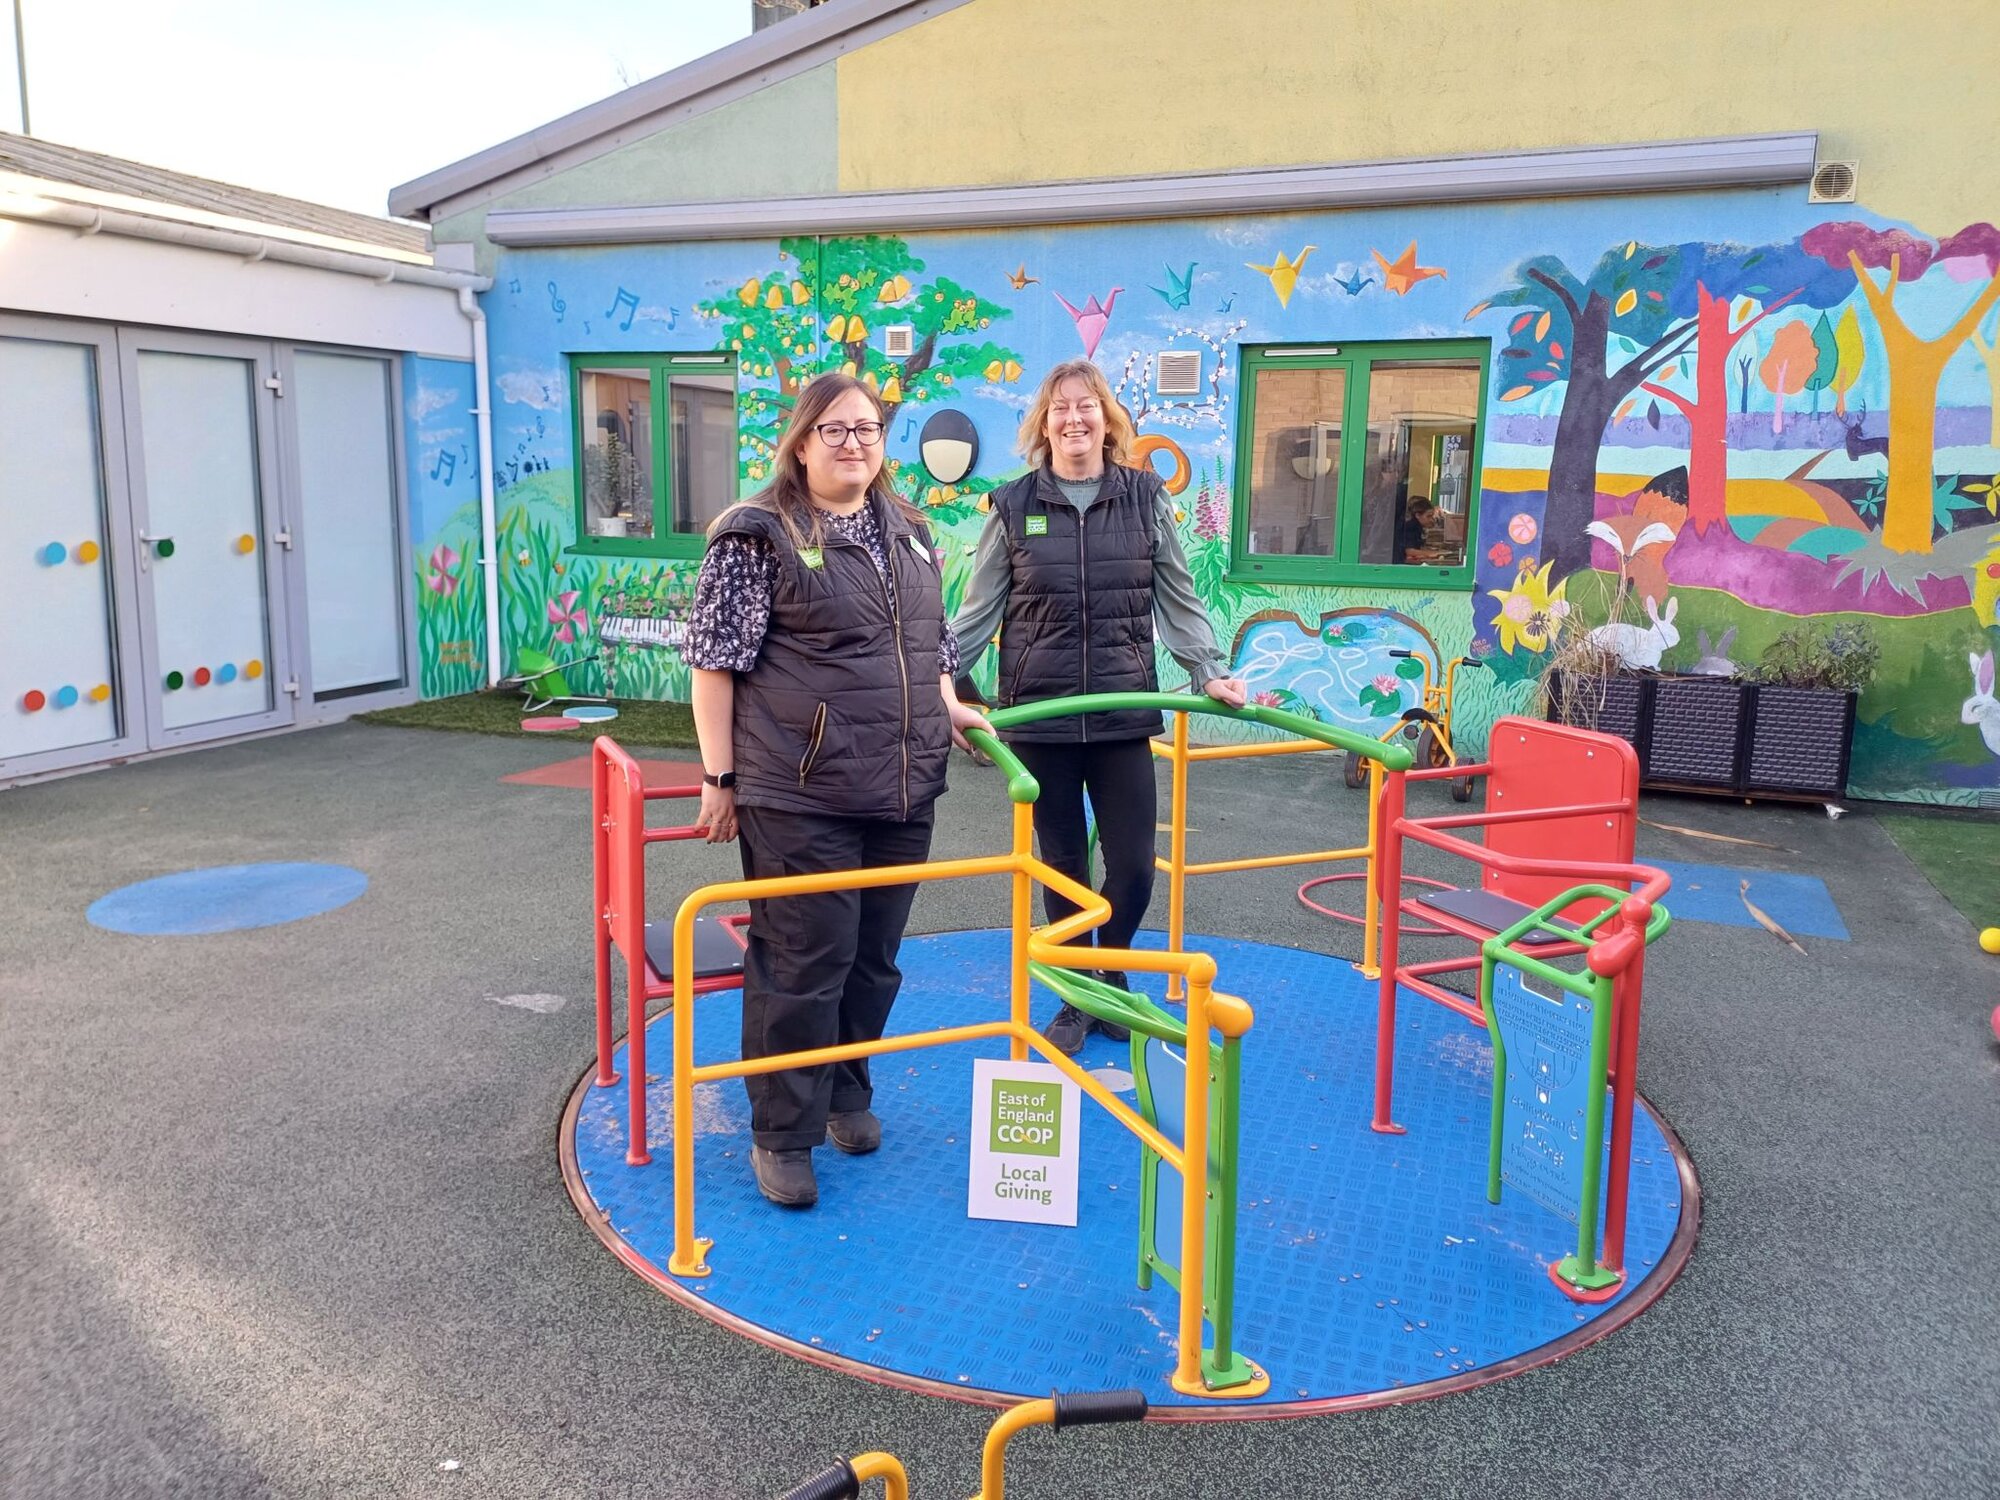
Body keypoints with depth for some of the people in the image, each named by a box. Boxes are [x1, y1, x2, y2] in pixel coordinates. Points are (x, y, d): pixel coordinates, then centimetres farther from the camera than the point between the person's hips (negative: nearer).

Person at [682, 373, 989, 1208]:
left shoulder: (908, 531, 14)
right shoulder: (757, 535, -6)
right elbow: (715, 658, -7)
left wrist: (948, 706, 10)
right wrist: (720, 776, -9)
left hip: (902, 793, 6)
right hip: (801, 797, -6)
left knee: (874, 959, 15)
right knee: (803, 962, -2)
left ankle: (845, 1092, 35)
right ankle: (781, 1134, 13)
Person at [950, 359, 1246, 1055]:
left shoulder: (1146, 499, 4)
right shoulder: (1013, 506, 2)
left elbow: (1178, 600, 8)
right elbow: (978, 611, 5)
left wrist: (1210, 673, 1)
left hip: (1123, 716, 0)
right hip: (1039, 716, 0)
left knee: (1133, 867, 0)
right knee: (1062, 866, 9)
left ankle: (1110, 973, 31)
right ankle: (1075, 1000, 28)